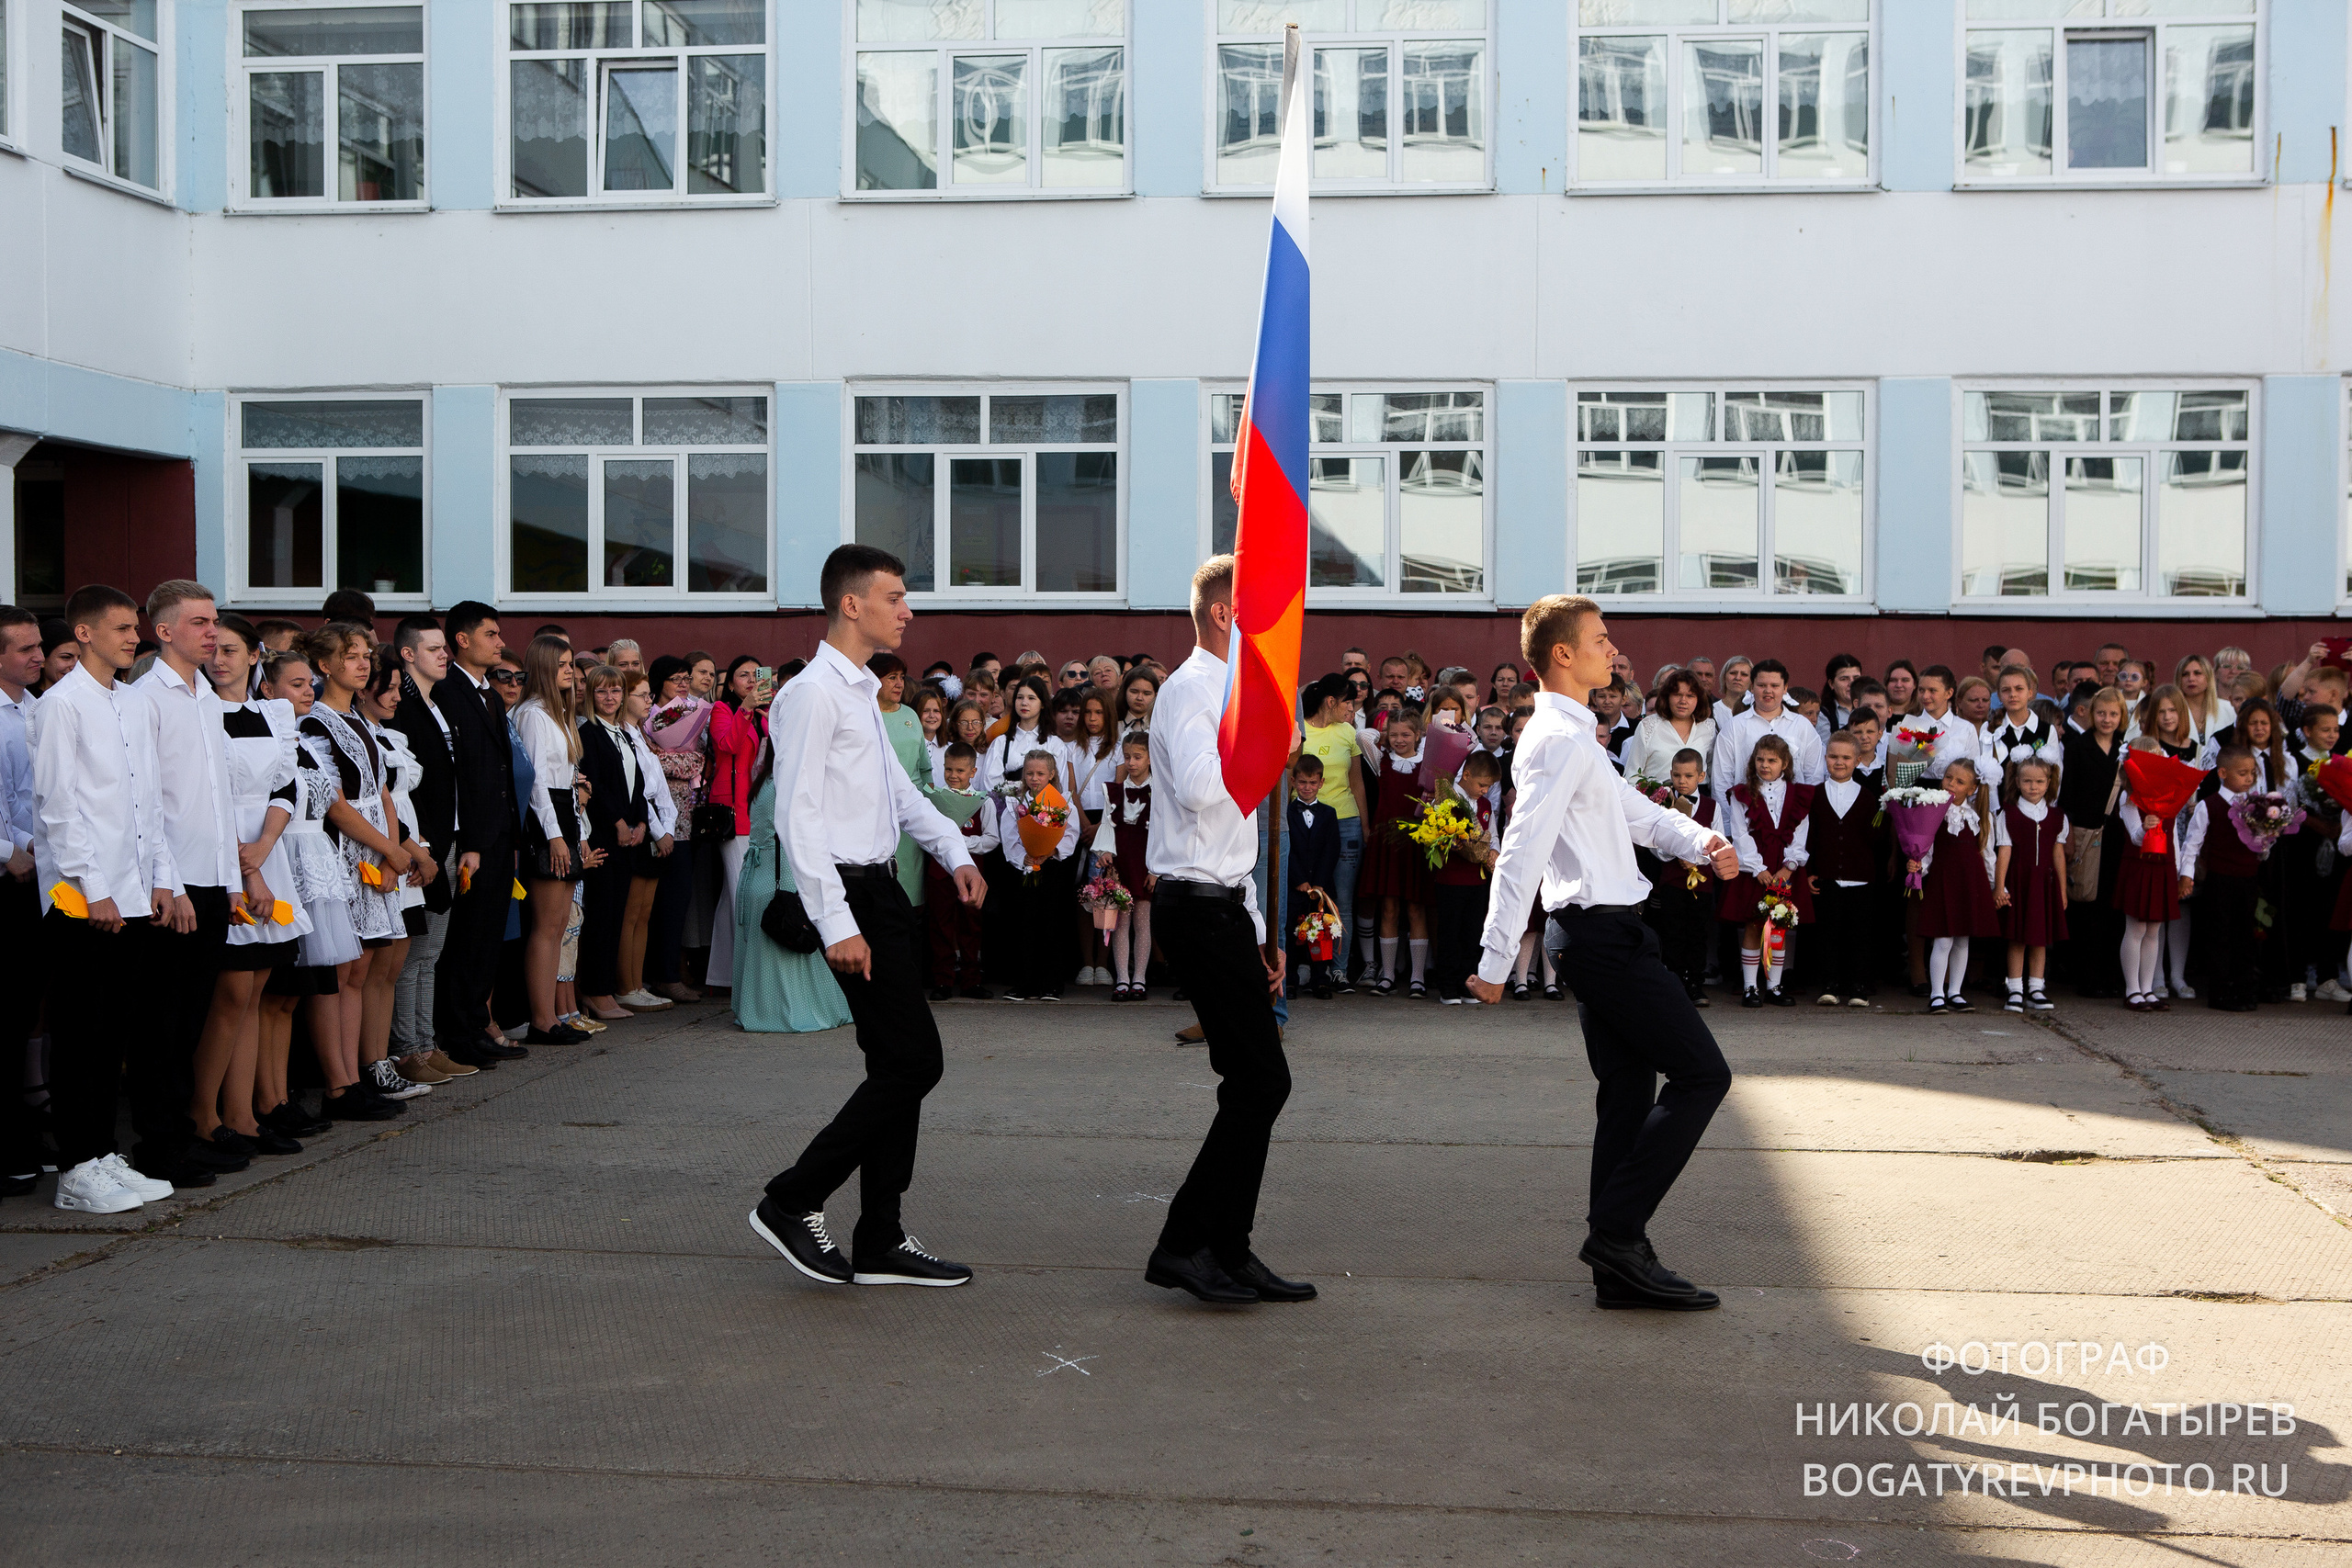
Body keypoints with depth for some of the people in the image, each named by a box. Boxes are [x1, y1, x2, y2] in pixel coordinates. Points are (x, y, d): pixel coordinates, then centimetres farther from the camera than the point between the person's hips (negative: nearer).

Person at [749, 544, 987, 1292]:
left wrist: (953, 851, 16)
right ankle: (792, 1202, 1)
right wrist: (837, 924, -24)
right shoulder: (813, 693, -13)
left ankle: (881, 1242, 18)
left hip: (882, 892, 10)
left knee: (901, 1065, 11)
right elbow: (797, 817, -19)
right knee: (912, 1062, -10)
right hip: (850, 896, -10)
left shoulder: (862, 691, 18)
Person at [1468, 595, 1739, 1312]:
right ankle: (1615, 1233, -7)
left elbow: (1634, 811, 22)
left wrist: (1702, 841, 3)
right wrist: (1496, 961, -24)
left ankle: (1621, 1266, 13)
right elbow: (1522, 852, -21)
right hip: (1603, 934, -11)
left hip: (1599, 935, 11)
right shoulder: (1560, 741, -15)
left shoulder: (1572, 737, 19)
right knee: (1702, 1074, -7)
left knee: (1629, 1092, 11)